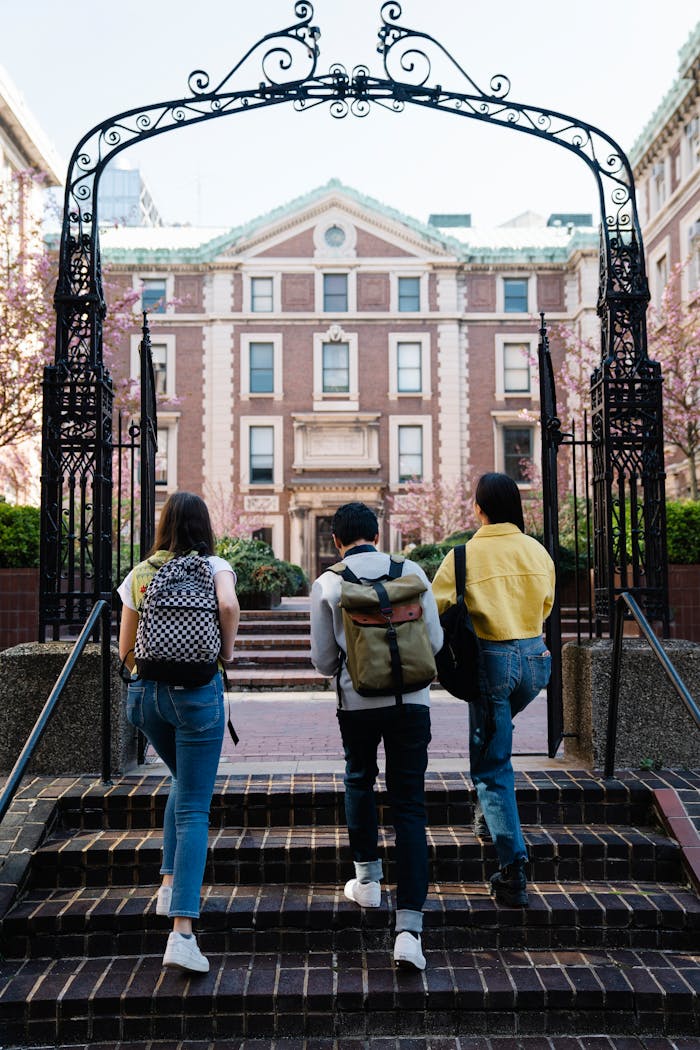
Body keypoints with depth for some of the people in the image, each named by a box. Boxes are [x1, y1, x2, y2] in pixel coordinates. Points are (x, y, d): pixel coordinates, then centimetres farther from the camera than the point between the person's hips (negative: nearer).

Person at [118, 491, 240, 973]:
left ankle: (171, 883, 22)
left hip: (145, 693, 4)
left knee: (184, 782, 28)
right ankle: (182, 931, -7)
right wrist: (227, 650, -6)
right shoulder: (214, 567, 0)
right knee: (194, 809, 0)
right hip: (198, 690, -4)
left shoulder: (139, 574, 8)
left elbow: (126, 650, 9)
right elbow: (229, 605, -22)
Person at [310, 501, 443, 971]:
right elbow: (435, 640, 4)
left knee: (359, 782, 26)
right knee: (409, 805, 3)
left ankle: (368, 879, 34)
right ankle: (409, 928, -3)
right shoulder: (411, 571, 1)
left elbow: (323, 661, 2)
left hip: (357, 702, 0)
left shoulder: (326, 585, -1)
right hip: (412, 700, 0)